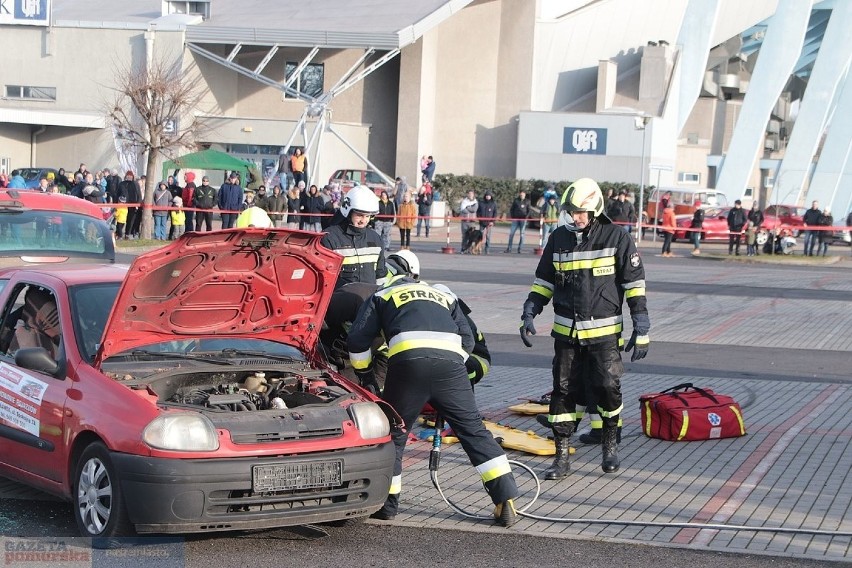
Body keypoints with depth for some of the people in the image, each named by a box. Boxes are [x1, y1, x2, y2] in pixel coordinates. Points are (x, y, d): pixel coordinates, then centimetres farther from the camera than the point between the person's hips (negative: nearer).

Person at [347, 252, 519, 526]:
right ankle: (506, 500, 2)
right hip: (451, 360, 2)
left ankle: (386, 505, 19)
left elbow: (357, 340, 20)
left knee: (394, 432, 13)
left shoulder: (382, 296, 28)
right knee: (473, 428, 8)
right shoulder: (444, 297, 37)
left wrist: (364, 374, 34)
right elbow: (467, 340, 26)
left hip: (408, 359, -2)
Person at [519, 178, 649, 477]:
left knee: (607, 388, -7)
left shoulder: (617, 238, -6)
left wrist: (642, 328, -6)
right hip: (565, 332, 3)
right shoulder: (558, 238, 5)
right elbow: (543, 281, 14)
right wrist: (529, 315, 3)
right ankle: (561, 458, 9)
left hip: (603, 332, -3)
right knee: (563, 392, 2)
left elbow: (635, 284, -3)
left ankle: (610, 443, 20)